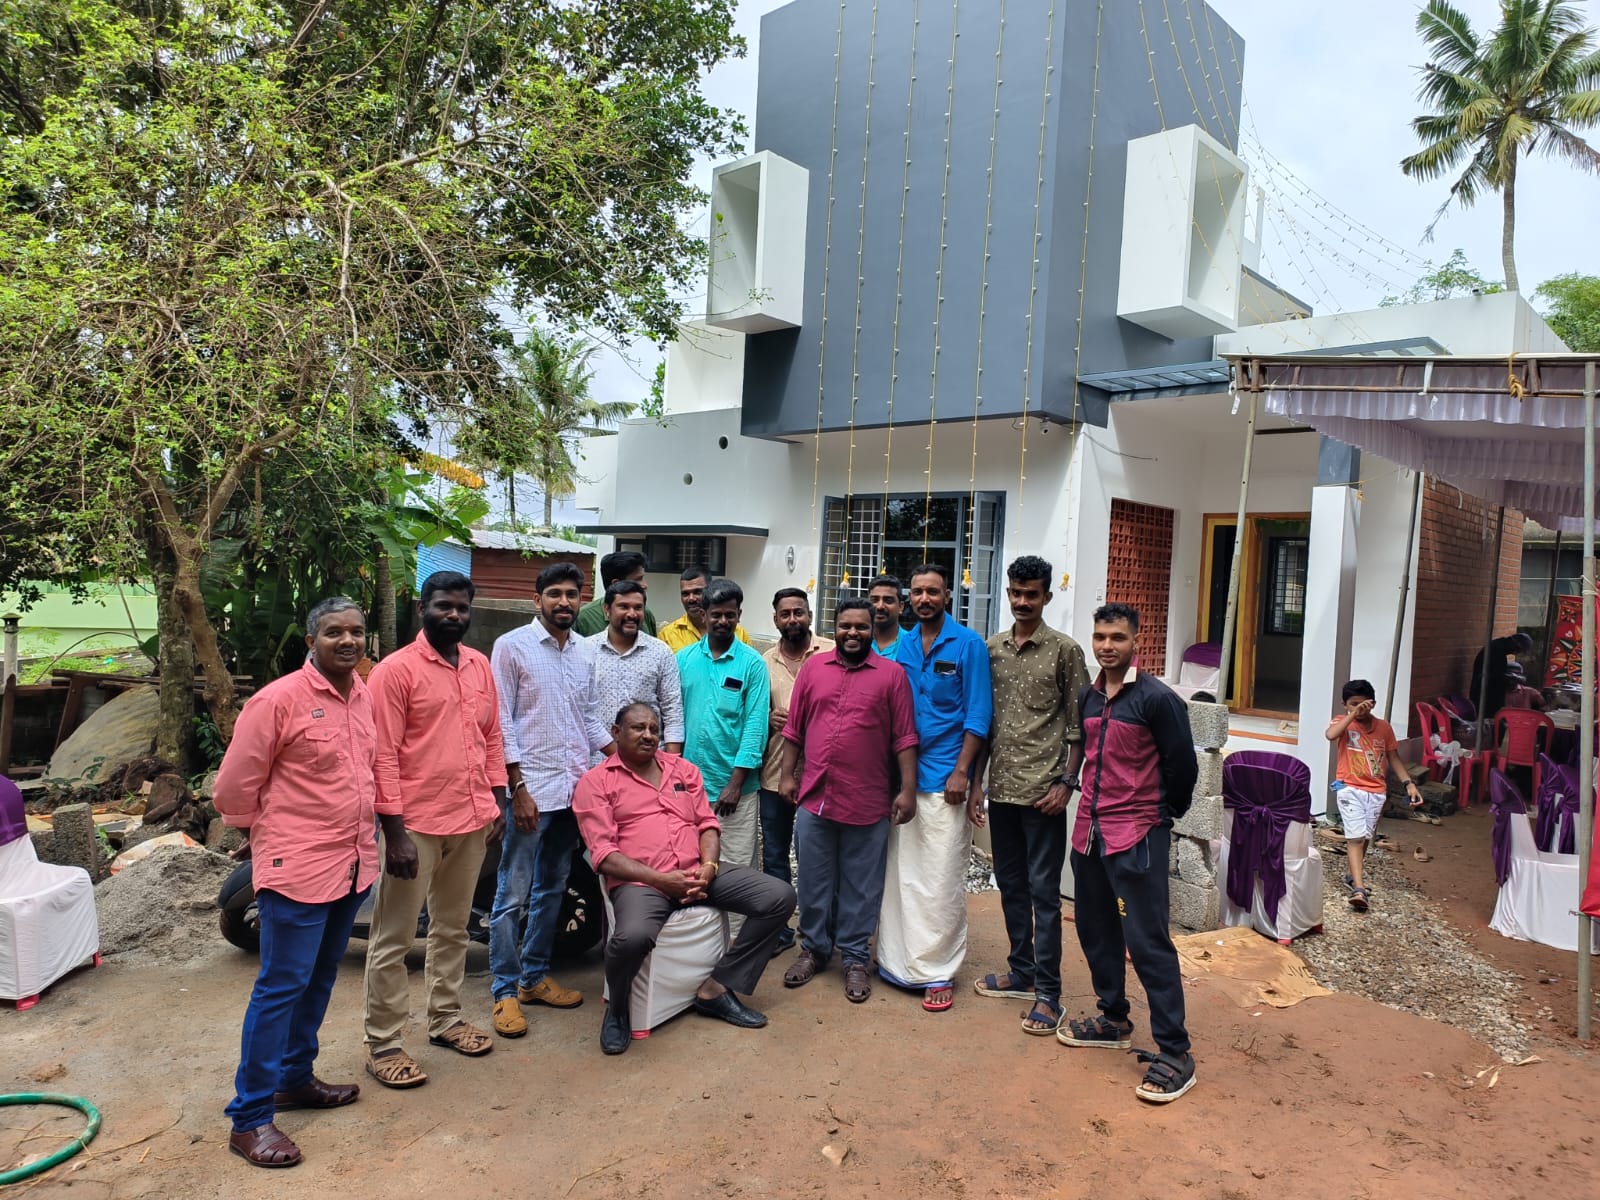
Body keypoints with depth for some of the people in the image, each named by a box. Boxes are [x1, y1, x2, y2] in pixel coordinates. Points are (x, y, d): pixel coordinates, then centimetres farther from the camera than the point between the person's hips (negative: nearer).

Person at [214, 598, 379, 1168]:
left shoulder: (363, 695, 5)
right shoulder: (278, 699, -16)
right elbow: (235, 785, -10)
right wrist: (270, 836, 2)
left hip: (353, 864, 7)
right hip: (298, 868, -7)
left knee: (320, 979, 20)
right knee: (282, 987, 0)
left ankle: (295, 1077, 37)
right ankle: (250, 1117, 12)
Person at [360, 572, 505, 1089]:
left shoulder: (479, 665, 8)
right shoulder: (395, 670, -11)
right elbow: (383, 755, -13)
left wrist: (497, 801, 10)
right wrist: (394, 830, -16)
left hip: (472, 820, 6)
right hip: (416, 824, -6)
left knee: (453, 928, 19)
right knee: (393, 938, 5)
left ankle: (445, 1020, 33)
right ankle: (381, 1045, 16)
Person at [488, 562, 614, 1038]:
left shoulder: (585, 654, 11)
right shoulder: (512, 646, -6)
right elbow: (502, 721, -10)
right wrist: (518, 787, -14)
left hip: (573, 788, 6)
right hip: (531, 788, -6)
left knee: (551, 890, 15)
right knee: (513, 895, 1)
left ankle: (534, 977, 27)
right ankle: (505, 992, 12)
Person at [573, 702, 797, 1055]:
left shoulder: (684, 769, 17)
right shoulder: (595, 783, 2)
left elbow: (707, 824, 14)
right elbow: (604, 853, -7)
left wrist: (709, 867, -7)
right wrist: (660, 879, -17)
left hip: (699, 872, 5)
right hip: (640, 881, -5)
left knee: (780, 897, -9)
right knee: (632, 937, -38)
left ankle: (716, 988, -1)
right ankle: (617, 1009, -3)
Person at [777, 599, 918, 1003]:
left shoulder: (891, 675, -2)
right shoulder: (813, 668, 5)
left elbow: (905, 738, -3)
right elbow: (794, 730, 9)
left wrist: (908, 790, -7)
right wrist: (787, 775, 6)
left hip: (868, 802, -2)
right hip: (814, 797, 2)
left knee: (860, 886, 9)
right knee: (814, 880, 13)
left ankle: (855, 959, 22)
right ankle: (813, 948, 29)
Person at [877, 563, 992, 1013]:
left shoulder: (968, 645, -3)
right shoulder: (901, 645, 9)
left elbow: (978, 715, -6)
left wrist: (961, 772, -12)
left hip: (943, 777, -4)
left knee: (941, 881, -1)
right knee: (899, 873, 10)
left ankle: (938, 972, 10)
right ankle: (898, 960, 23)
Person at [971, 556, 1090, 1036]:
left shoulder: (1065, 650, -5)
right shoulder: (991, 649, 8)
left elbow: (1078, 727, -4)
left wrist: (1065, 783, -11)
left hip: (1042, 790, -5)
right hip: (1001, 787, 5)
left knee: (1043, 891, 0)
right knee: (1010, 885, 15)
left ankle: (1047, 992, 8)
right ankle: (1021, 971, 29)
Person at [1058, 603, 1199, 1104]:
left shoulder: (1157, 699, -13)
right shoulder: (1088, 698, 8)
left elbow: (1183, 766, -6)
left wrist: (1163, 816, 5)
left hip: (1137, 836, -7)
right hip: (1089, 831, 7)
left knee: (1147, 941, -5)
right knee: (1095, 930, 17)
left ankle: (1174, 1053, 5)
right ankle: (1114, 1021, 34)